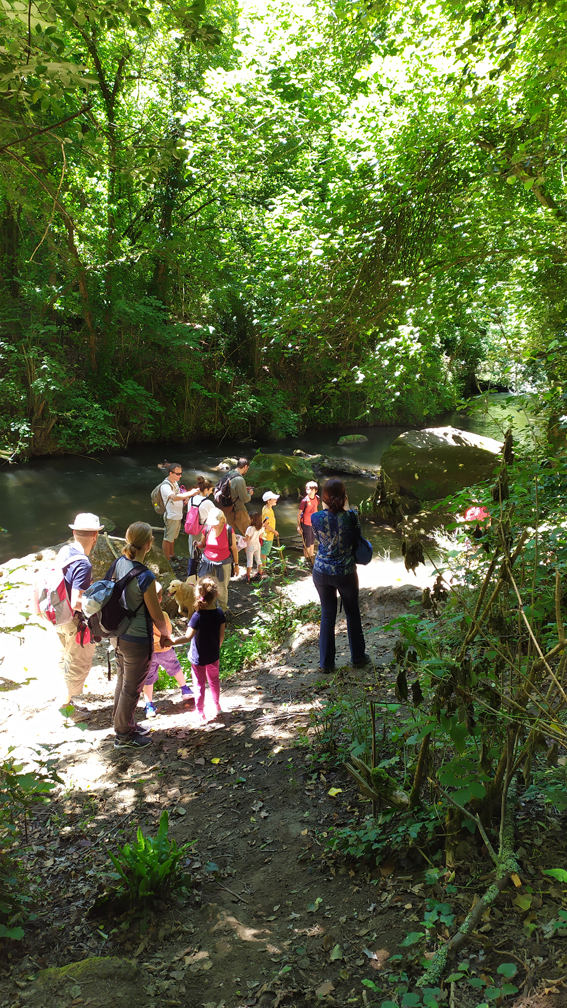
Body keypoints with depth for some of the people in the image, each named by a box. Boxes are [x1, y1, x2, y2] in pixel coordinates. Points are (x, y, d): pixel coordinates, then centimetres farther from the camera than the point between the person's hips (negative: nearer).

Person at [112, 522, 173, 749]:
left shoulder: (119, 563, -6)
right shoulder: (145, 577, -29)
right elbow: (157, 615, -18)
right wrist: (166, 635, 3)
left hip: (119, 634, 8)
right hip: (137, 641, -8)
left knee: (123, 680, 26)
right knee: (132, 688, 12)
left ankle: (123, 723, 45)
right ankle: (124, 736, 30)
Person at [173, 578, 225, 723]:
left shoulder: (198, 616, -25)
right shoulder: (219, 613, -11)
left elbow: (187, 637, -30)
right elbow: (221, 636, -2)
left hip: (198, 657, -4)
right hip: (213, 655, 4)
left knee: (199, 685, 11)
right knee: (214, 680, 24)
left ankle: (200, 714, 23)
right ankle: (217, 707, 41)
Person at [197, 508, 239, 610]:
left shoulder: (229, 531, -13)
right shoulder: (207, 529, -6)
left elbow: (234, 548, -3)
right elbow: (203, 544, 9)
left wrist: (236, 565, 2)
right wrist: (197, 544, -15)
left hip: (223, 565, -2)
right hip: (208, 563, 2)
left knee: (222, 588, 10)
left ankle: (223, 609, 31)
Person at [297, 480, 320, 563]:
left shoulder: (317, 498, -4)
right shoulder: (304, 501, -22)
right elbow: (299, 514, -14)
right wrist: (298, 526, -14)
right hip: (306, 524, -6)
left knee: (312, 542, 18)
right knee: (307, 543, 4)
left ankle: (311, 558, 33)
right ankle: (307, 559, 20)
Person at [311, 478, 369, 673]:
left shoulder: (316, 518, -14)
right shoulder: (350, 516, -16)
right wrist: (347, 506, 12)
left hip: (322, 573, 1)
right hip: (345, 573, -1)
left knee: (327, 615, 13)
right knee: (352, 613, 18)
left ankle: (326, 662, 19)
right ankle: (358, 656, 32)